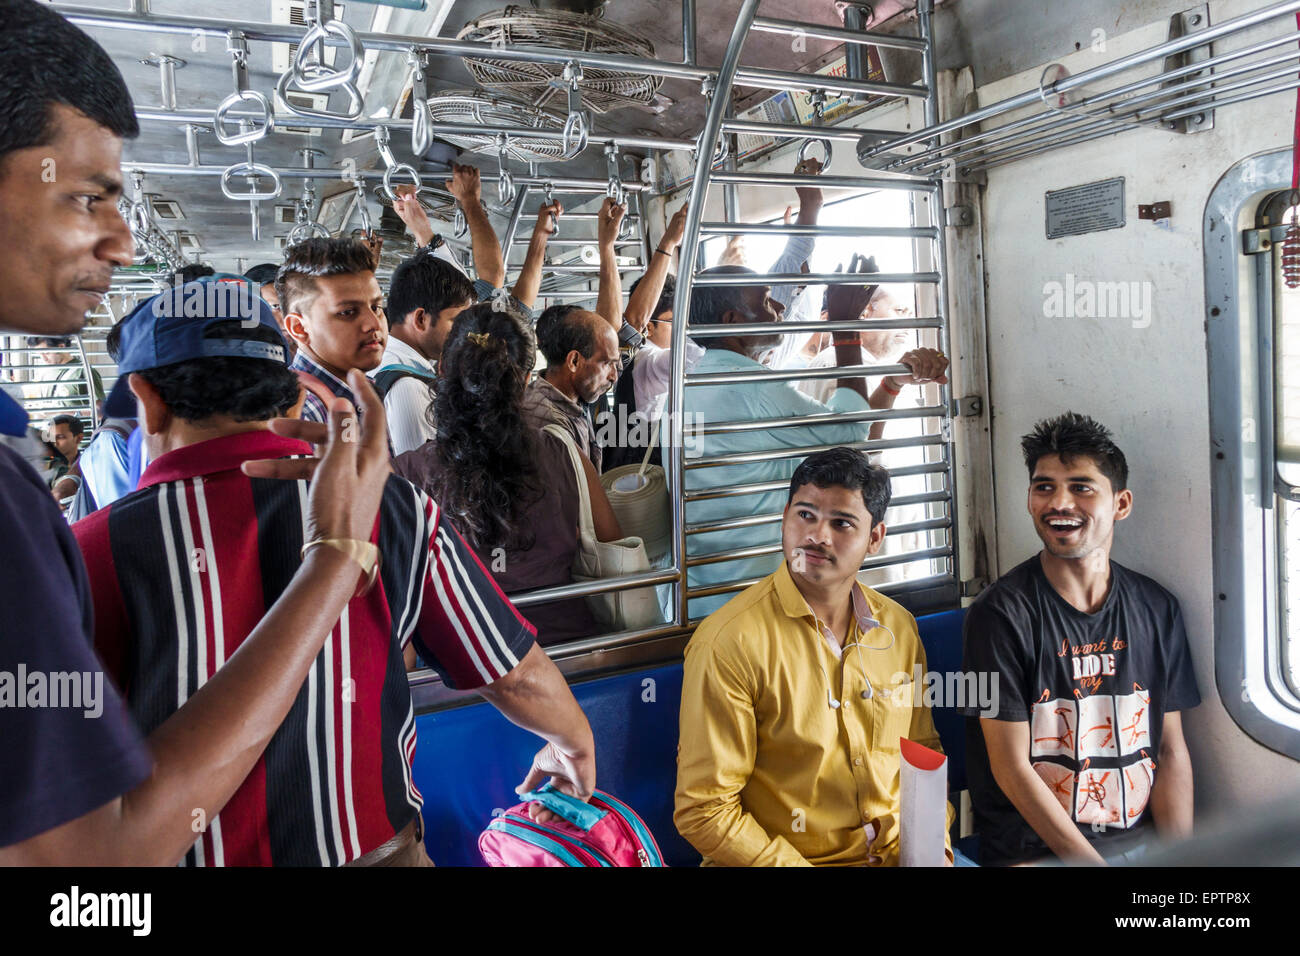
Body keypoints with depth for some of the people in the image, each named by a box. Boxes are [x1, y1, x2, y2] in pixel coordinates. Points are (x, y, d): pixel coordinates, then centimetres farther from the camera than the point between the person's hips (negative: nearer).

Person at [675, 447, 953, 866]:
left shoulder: (898, 627, 7)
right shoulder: (729, 642, -13)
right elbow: (703, 810, -11)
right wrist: (794, 866, -16)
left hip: (898, 854, 6)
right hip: (790, 859, -5)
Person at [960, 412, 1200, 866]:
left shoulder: (1158, 610, 7)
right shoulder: (1001, 613, -9)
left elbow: (1172, 750, 8)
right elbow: (1011, 766, -9)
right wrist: (1091, 862, -14)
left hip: (1142, 842, 5)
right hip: (1035, 849, -5)